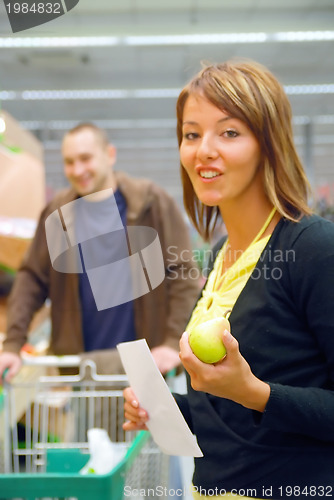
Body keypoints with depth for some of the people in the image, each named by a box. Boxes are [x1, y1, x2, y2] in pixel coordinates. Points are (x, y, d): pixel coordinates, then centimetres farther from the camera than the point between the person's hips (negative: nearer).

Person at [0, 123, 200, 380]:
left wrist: (174, 342, -12)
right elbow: (32, 278, 5)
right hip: (75, 361, 2)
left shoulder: (152, 202, -3)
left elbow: (185, 273, -4)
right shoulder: (57, 211, 5)